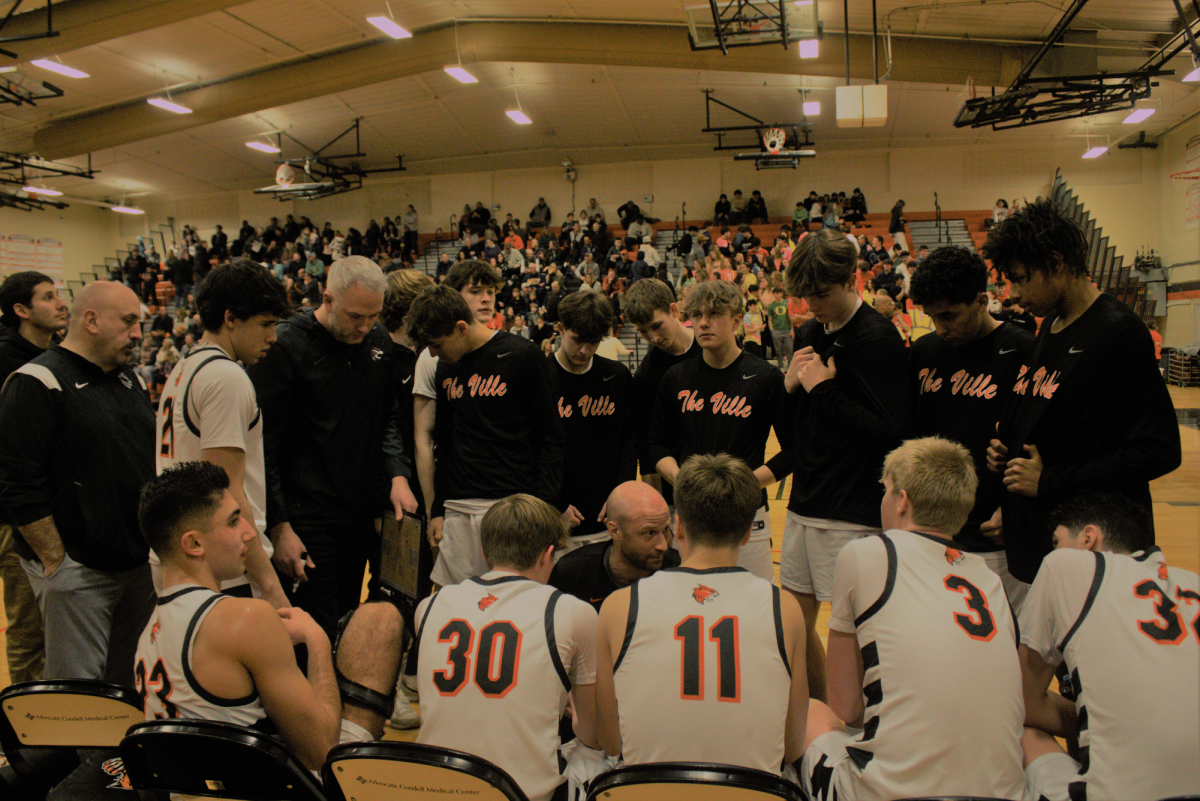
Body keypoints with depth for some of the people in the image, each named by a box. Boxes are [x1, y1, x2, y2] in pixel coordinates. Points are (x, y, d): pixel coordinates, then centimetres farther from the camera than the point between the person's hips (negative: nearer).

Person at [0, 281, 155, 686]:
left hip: (140, 563, 7)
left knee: (131, 685, 15)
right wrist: (56, 562, -16)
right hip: (77, 572, -7)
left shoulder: (128, 378, 14)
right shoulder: (38, 383, -11)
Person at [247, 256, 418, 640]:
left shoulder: (379, 342, 6)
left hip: (363, 516, 6)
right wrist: (278, 526, -14)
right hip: (307, 520, -6)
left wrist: (398, 474, -1)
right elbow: (263, 446, -12)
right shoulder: (284, 346, -12)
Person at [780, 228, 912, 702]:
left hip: (853, 514, -8)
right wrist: (791, 382, -3)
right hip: (804, 503, 8)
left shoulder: (879, 339, -12)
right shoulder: (811, 333, 10)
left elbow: (892, 433, -20)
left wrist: (825, 387, -19)